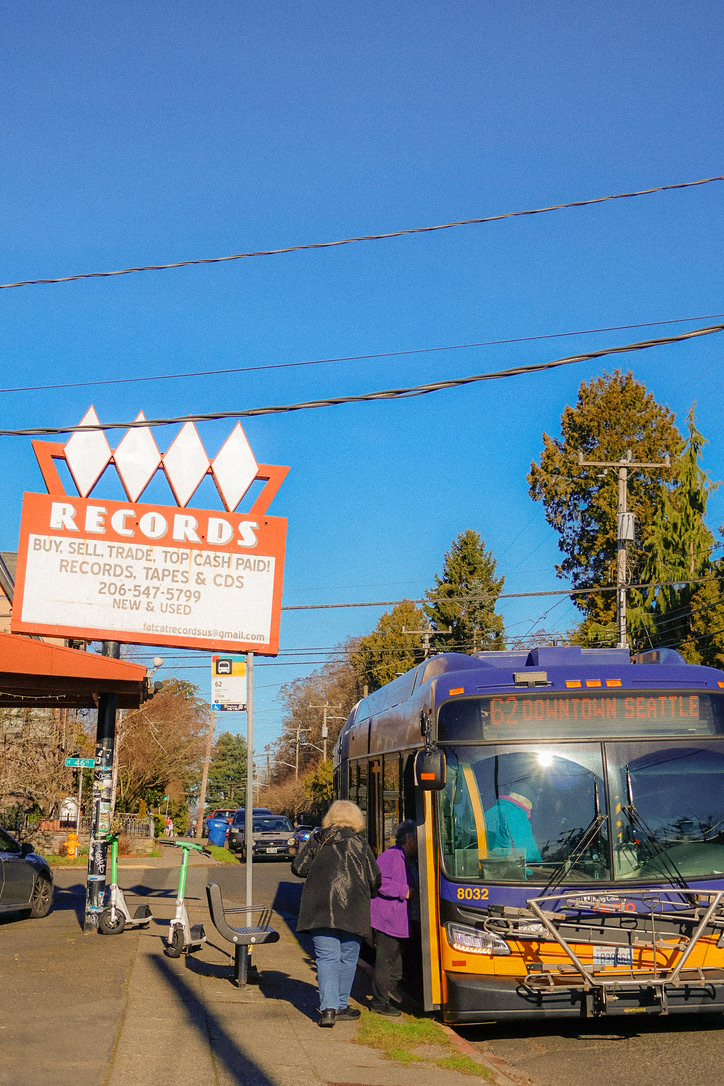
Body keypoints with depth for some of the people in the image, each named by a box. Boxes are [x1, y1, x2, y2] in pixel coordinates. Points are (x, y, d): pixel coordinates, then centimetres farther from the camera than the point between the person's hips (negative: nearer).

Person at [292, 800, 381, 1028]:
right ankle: (341, 1006, 18)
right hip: (352, 910, -1)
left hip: (320, 907, 1)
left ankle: (328, 1007, -12)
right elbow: (375, 880, 3)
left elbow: (298, 868, 9)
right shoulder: (359, 844, 2)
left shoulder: (317, 840, 6)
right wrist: (365, 892, 24)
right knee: (347, 958, 12)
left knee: (326, 957, 0)